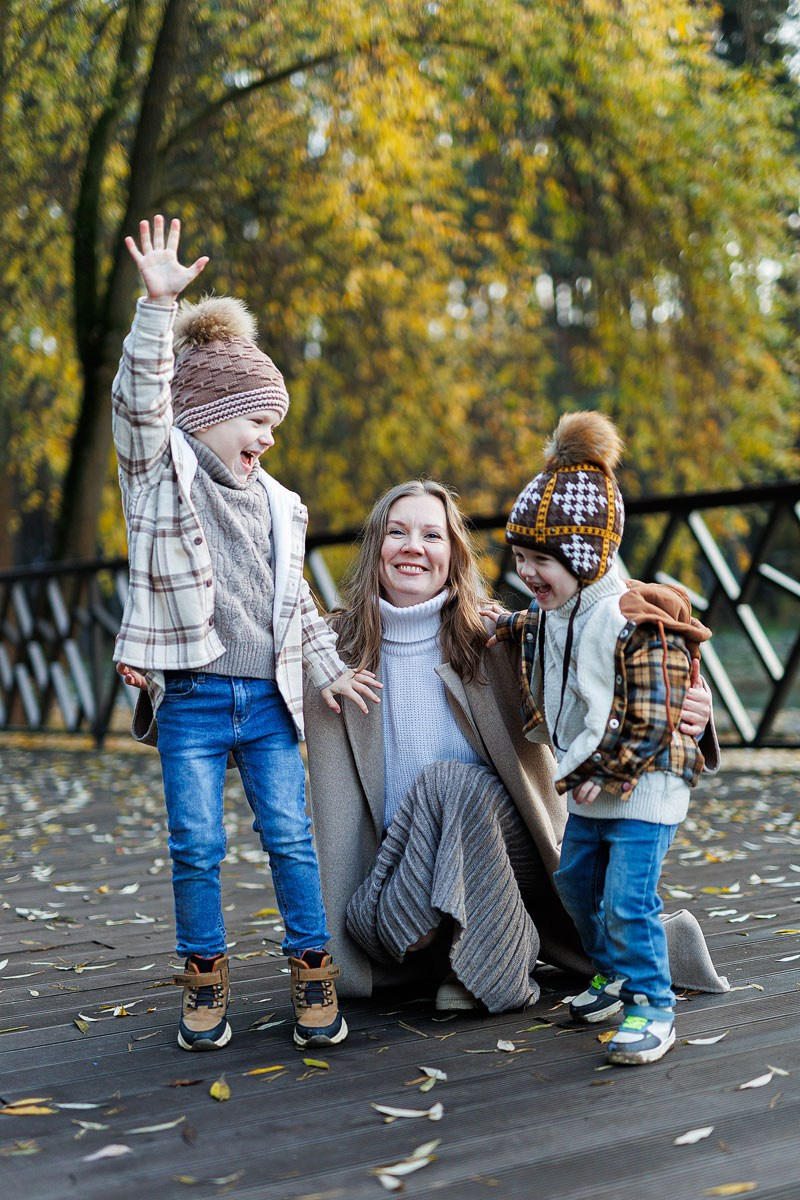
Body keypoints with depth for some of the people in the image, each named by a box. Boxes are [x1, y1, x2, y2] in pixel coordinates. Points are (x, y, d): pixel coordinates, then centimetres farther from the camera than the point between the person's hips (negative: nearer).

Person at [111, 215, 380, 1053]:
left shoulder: (276, 504, 15)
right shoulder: (163, 471, 1)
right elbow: (142, 397, -17)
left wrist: (327, 668, 17)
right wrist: (157, 308, -28)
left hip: (269, 700, 4)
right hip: (191, 700, -4)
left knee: (290, 837, 3)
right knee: (196, 847, 2)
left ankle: (313, 974, 14)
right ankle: (205, 982, 17)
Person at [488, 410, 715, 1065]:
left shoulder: (637, 622, -25)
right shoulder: (548, 615, 2)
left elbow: (653, 721, -24)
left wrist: (606, 775, -18)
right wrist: (506, 627, 14)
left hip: (644, 788, -9)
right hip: (589, 787, 9)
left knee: (628, 899, -10)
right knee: (576, 883, 20)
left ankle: (653, 1006, 5)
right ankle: (614, 974, 39)